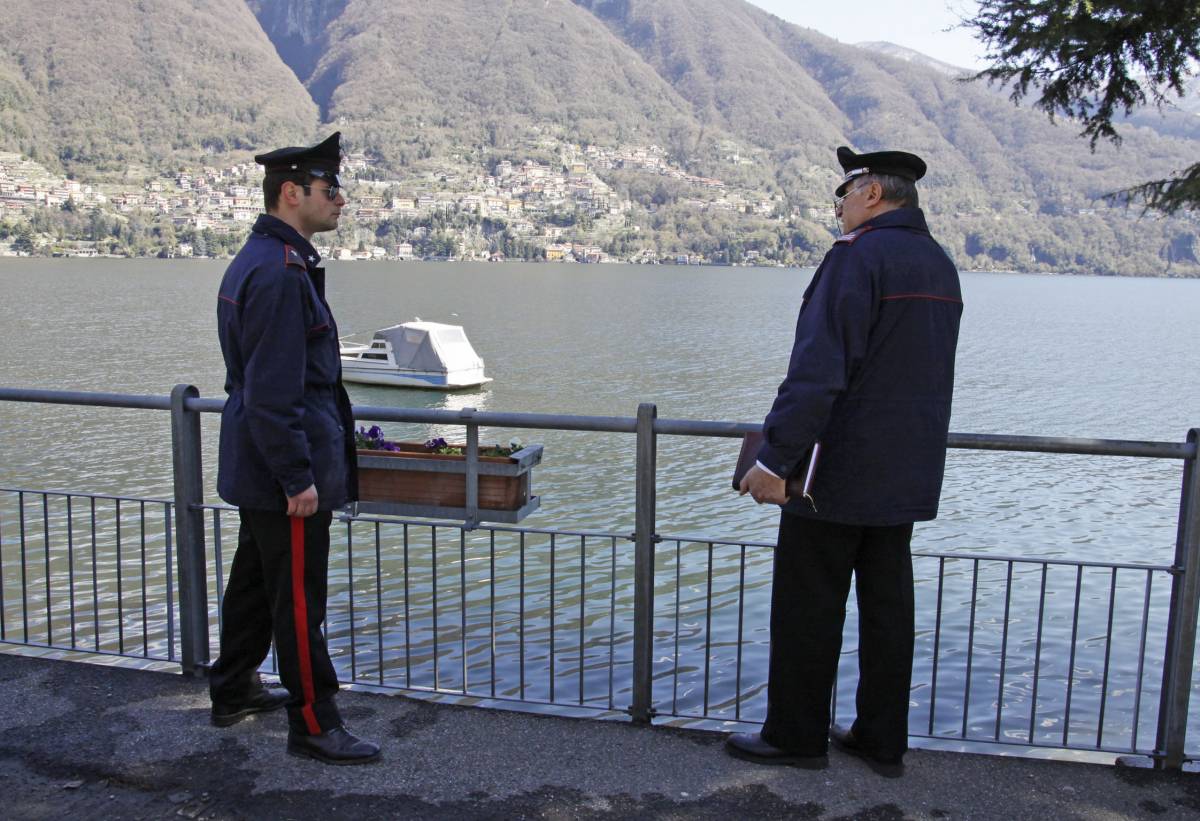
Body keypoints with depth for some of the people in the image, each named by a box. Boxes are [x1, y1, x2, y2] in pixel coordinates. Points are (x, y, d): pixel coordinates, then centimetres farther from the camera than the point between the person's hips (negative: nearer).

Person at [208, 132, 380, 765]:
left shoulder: (255, 260, 13)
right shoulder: (280, 272, -21)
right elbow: (274, 392, -25)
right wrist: (298, 477, -22)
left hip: (257, 466, 11)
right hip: (282, 472, -11)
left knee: (255, 581, 22)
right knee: (298, 599, -1)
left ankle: (233, 692, 37)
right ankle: (314, 726, 11)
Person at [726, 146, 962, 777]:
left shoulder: (858, 256, -15)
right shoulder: (941, 265, 12)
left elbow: (818, 371, -24)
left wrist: (775, 458, -23)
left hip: (840, 473, -8)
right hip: (909, 477, 9)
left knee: (807, 608, 4)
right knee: (888, 605, 14)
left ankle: (796, 736, 16)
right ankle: (882, 741, 24)